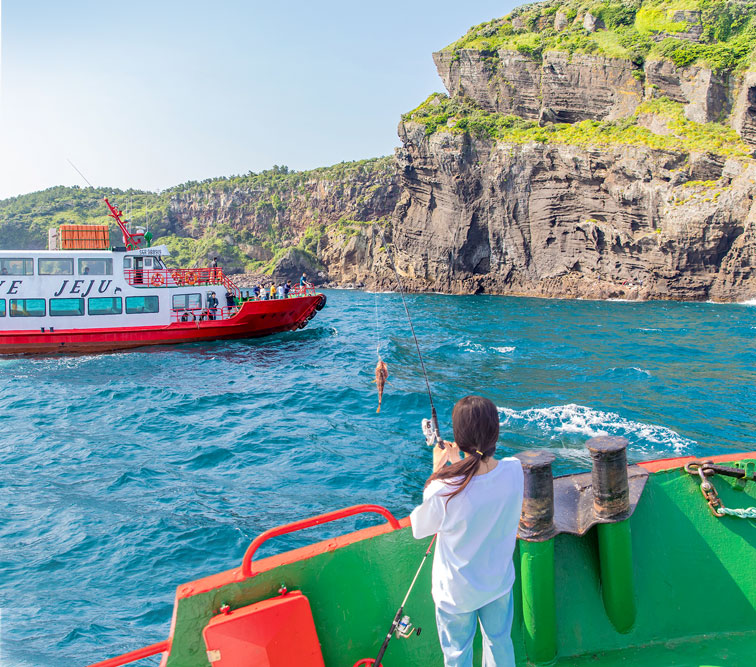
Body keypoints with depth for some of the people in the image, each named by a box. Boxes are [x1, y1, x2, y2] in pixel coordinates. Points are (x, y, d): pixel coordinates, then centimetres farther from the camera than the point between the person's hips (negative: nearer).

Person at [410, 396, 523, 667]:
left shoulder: (443, 489, -36)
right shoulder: (514, 471, -23)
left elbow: (419, 529, -14)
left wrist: (438, 469, -13)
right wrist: (457, 464, 3)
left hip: (457, 591, -3)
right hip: (499, 581, 4)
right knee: (499, 642, 29)